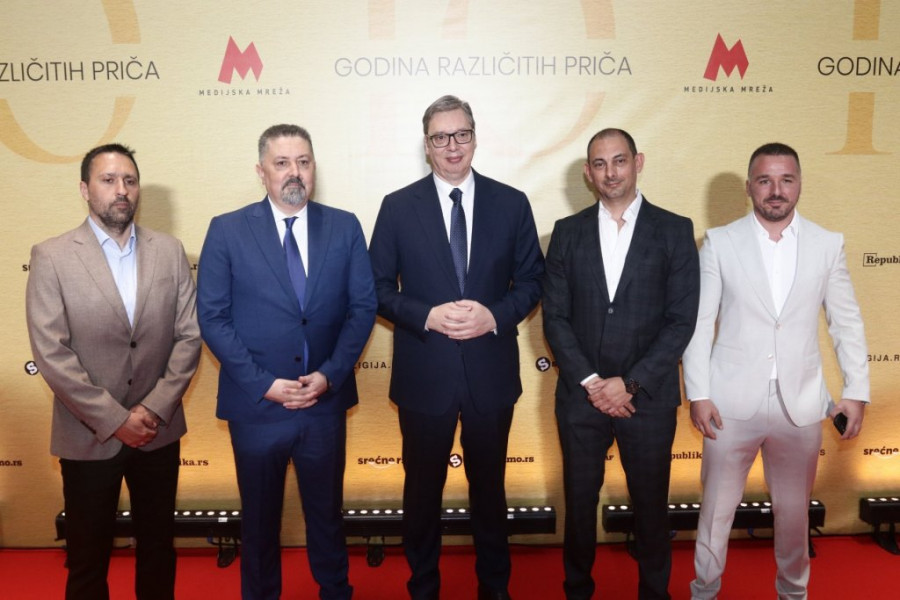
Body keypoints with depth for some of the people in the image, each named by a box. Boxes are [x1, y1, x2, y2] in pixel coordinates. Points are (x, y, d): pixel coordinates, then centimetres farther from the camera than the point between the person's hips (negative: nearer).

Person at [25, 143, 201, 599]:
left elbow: (189, 337, -1)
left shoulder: (170, 251, 1)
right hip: (88, 437, -2)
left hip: (159, 432, 3)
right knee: (88, 559, 13)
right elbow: (51, 353, -12)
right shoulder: (51, 257, -7)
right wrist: (114, 420, -14)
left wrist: (154, 410, -9)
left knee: (158, 548, 17)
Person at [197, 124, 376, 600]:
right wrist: (264, 384, -13)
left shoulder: (344, 227, 0)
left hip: (325, 401, 2)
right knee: (259, 518, 17)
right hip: (257, 404, -1)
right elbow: (212, 317, -7)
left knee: (327, 512, 19)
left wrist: (330, 374, -11)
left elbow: (363, 306, 0)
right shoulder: (227, 231, -5)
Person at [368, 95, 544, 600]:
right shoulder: (398, 207, -2)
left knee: (489, 483, 18)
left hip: (492, 371, 1)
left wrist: (495, 315, -16)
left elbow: (531, 280, 3)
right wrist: (428, 316, -18)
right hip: (424, 373, -1)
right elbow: (380, 288, -2)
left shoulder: (511, 203, 0)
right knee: (423, 487, 15)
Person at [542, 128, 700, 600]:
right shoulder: (567, 232, 4)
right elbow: (555, 317, 1)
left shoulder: (674, 230, -1)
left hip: (649, 397, -1)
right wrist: (590, 381, -9)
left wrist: (629, 383, -11)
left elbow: (682, 320, -5)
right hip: (580, 395, 2)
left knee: (651, 503, 12)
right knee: (579, 500, 14)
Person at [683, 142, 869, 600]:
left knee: (794, 509, 17)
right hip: (732, 402, -1)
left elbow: (847, 322, 7)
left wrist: (857, 391, 3)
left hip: (800, 403, 2)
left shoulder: (828, 244, 2)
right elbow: (698, 323, -4)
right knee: (717, 505, 11)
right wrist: (697, 394, -8)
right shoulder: (719, 242, -3)